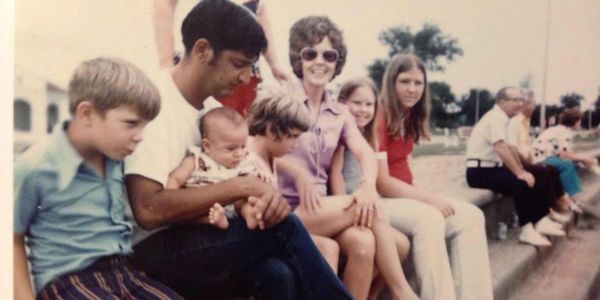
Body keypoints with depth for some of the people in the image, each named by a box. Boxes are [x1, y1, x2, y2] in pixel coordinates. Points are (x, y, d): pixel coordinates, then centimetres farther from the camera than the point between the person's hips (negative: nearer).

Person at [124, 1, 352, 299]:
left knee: (277, 274, -24)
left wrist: (266, 194, -13)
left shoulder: (215, 108, 9)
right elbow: (149, 210, -24)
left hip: (196, 236, 7)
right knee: (285, 227, -22)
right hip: (155, 249, -6)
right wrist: (240, 187, -20)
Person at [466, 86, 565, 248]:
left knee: (537, 178, 7)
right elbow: (501, 149, -27)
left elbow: (509, 149, 16)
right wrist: (520, 173, -24)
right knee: (522, 183, -28)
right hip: (480, 171, -10)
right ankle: (527, 230, -20)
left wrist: (522, 171, 7)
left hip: (492, 168, 10)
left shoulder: (501, 118, 12)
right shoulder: (495, 117, -17)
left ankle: (541, 221, 6)